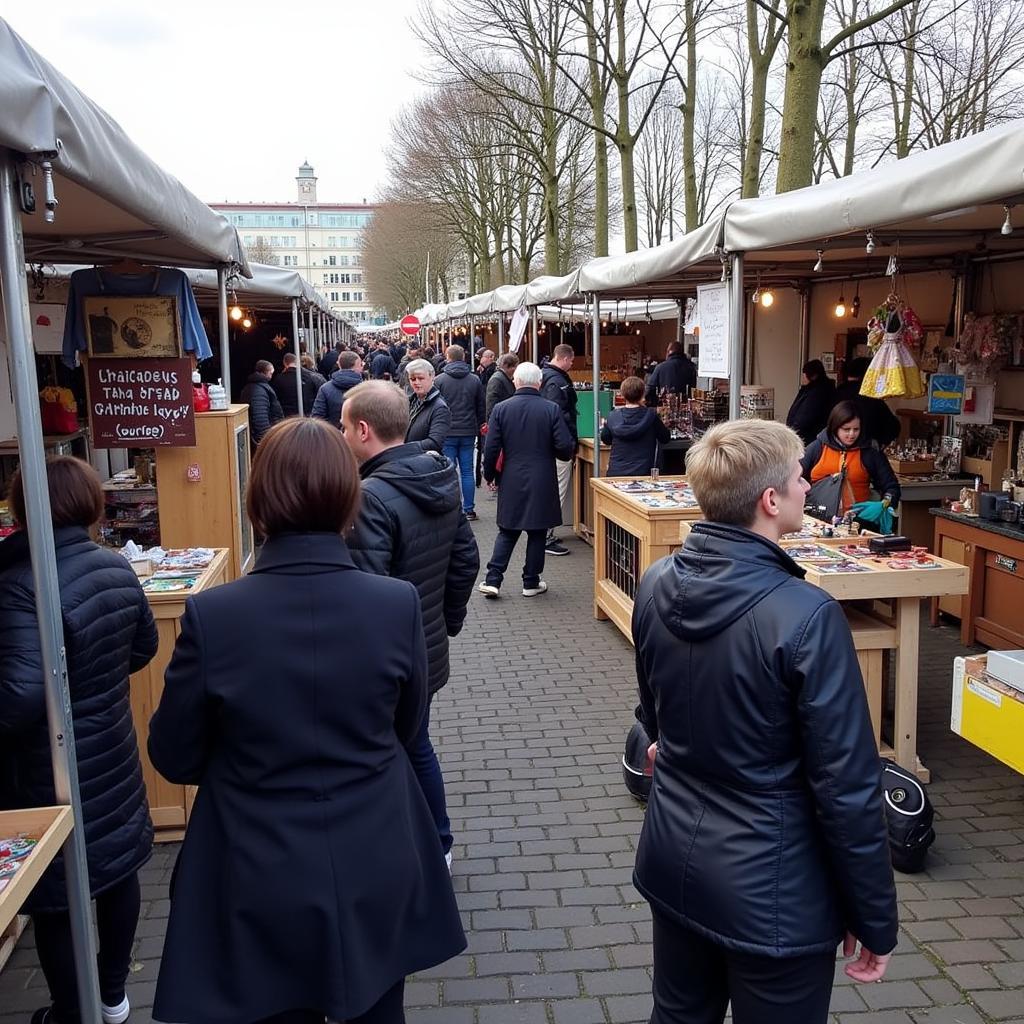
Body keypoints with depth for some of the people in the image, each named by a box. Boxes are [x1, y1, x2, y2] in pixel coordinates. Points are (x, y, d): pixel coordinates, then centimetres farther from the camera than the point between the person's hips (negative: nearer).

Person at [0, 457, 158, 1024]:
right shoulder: (116, 567, -2)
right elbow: (143, 647, 11)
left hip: (52, 771, -7)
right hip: (112, 752, 7)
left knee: (54, 896, 12)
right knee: (118, 868, 21)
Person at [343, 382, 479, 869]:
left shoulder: (372, 497, -25)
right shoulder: (442, 477, 1)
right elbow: (466, 559, 9)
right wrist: (449, 620, 19)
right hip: (427, 649, 9)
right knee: (416, 747, 25)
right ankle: (438, 847, 41)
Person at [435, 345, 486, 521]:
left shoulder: (439, 380, -5)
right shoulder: (475, 380, 4)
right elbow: (481, 408, 9)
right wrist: (480, 427, 19)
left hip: (447, 433, -3)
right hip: (468, 433, 3)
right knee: (467, 472, 7)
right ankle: (469, 510, 8)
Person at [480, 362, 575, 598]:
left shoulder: (500, 409, -4)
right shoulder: (552, 409, -7)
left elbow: (490, 449, -4)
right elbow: (565, 447, -10)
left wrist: (490, 475, 11)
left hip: (511, 481, 2)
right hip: (542, 483, -1)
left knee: (507, 532, 13)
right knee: (537, 533, 10)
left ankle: (493, 580, 7)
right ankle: (531, 582, 17)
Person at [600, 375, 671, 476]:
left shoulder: (613, 416, -4)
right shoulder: (651, 416, -9)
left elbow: (605, 439, 13)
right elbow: (666, 439, 6)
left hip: (615, 472, 2)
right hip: (642, 473, -2)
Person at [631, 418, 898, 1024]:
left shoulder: (657, 585, -6)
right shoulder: (806, 616, -27)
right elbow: (847, 787, -20)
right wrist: (876, 920, -7)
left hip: (671, 862, 6)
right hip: (770, 890, -6)